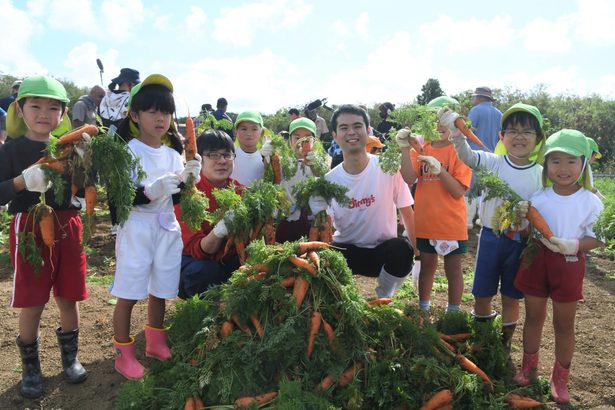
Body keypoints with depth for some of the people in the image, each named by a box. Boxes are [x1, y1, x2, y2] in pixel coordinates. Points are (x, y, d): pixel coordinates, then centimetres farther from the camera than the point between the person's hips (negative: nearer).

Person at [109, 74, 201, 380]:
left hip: (167, 228, 5)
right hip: (136, 229, -5)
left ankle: (156, 343, 33)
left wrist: (190, 178, -7)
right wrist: (152, 190, -28)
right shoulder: (127, 152, -9)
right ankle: (124, 353, 20)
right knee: (128, 294, 3)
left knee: (160, 290, 15)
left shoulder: (173, 154, 8)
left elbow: (178, 199, 11)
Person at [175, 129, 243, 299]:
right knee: (205, 270, -35)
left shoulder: (240, 191, -4)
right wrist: (217, 232, -44)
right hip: (192, 262, -4)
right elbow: (195, 250, -23)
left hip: (228, 261, 4)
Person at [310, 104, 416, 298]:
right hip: (346, 252, 0)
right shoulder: (329, 181, -6)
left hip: (384, 251, 0)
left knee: (402, 248, -32)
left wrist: (418, 252, -10)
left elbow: (407, 213, -3)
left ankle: (384, 297, -2)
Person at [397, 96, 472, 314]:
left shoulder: (459, 151, -7)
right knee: (427, 267, 17)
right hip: (425, 222, 3)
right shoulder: (420, 149, 2)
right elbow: (409, 180, -15)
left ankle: (453, 313, 27)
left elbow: (458, 192, -15)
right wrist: (405, 149, -23)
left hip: (451, 223, -3)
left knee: (453, 269, 11)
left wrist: (440, 170, -29)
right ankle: (423, 310, 33)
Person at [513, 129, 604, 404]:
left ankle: (560, 377, 28)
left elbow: (598, 238, -6)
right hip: (536, 260, 2)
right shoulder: (538, 198, -3)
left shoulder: (591, 202, -8)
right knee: (533, 317, 15)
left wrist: (574, 244, -24)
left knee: (564, 324, 10)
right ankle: (528, 366, 35)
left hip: (568, 266, -1)